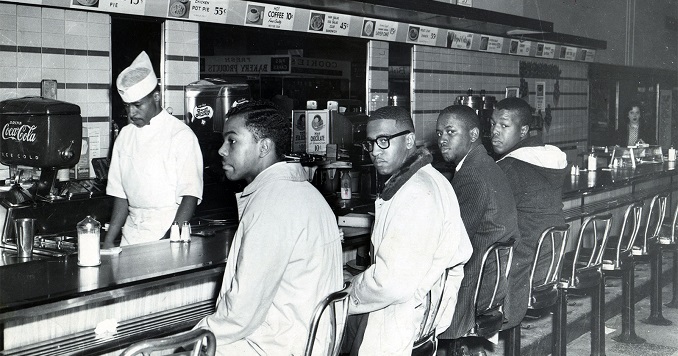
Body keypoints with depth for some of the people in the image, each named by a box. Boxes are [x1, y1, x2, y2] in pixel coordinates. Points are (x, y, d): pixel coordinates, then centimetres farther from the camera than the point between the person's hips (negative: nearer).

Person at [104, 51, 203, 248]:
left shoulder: (180, 135, -7)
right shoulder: (125, 135, 11)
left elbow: (190, 195, -11)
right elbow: (120, 194, 14)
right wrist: (110, 240, 7)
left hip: (168, 229, -5)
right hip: (131, 232, 5)